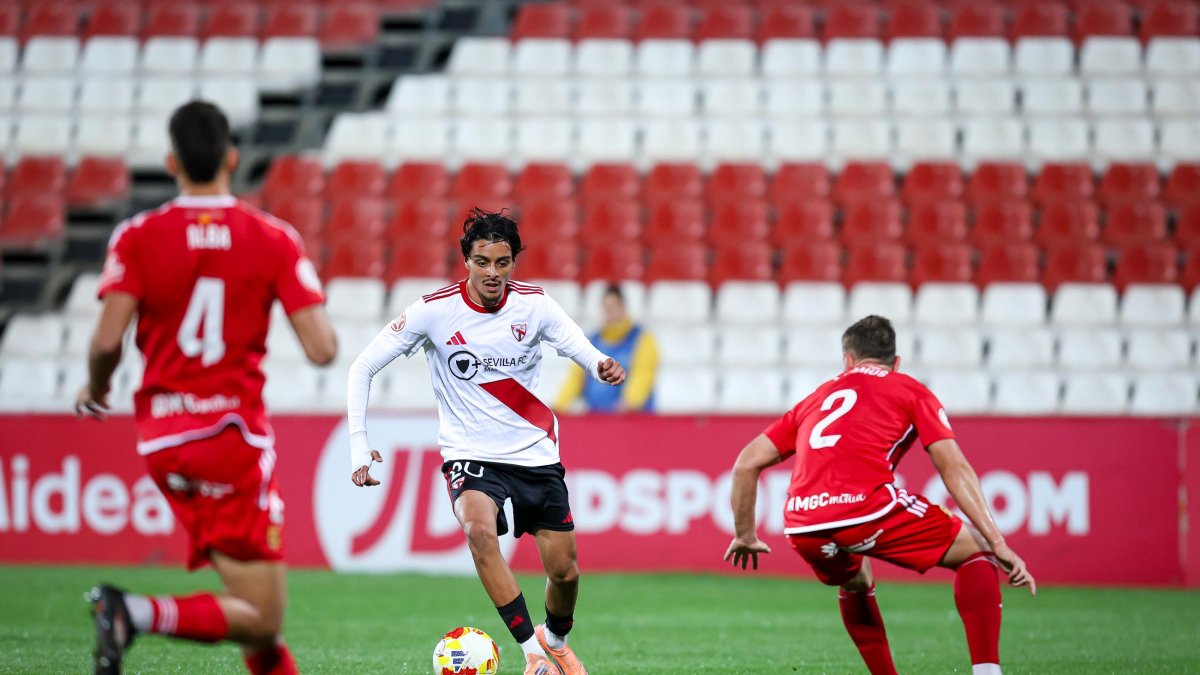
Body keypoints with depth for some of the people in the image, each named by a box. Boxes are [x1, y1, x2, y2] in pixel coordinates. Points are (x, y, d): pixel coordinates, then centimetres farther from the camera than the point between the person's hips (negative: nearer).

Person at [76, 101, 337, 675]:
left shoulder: (139, 237, -2)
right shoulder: (274, 239, -3)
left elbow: (107, 341, -12)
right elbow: (322, 350, -9)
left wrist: (96, 390, 10)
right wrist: (317, 309, 15)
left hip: (161, 436, 4)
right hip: (233, 433, -4)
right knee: (261, 621, -5)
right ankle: (135, 614, -27)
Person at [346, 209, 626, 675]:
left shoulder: (534, 304, -5)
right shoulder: (435, 310, -11)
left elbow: (580, 347, -16)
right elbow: (362, 368, -8)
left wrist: (601, 366, -41)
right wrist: (359, 445, -16)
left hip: (535, 455, 2)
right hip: (470, 456, -2)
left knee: (565, 571, 3)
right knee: (479, 529, -33)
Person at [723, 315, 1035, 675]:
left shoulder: (819, 397, 31)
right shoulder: (911, 391, 19)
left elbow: (746, 464, 26)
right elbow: (954, 468, 8)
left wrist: (745, 535, 37)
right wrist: (998, 544, 5)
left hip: (802, 530, 5)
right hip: (868, 509, -5)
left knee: (855, 582, 36)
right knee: (977, 550, 14)